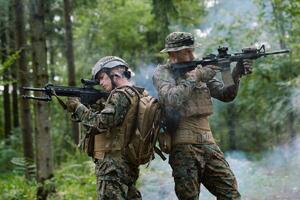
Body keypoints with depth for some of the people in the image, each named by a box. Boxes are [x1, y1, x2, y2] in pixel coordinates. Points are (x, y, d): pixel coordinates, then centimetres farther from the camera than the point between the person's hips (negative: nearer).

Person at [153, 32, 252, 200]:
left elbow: (226, 95, 11)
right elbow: (172, 99, -20)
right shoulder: (162, 73, -1)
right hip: (183, 146, -5)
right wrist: (196, 77, -15)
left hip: (208, 142, 5)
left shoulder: (199, 70, 15)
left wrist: (236, 76, -7)